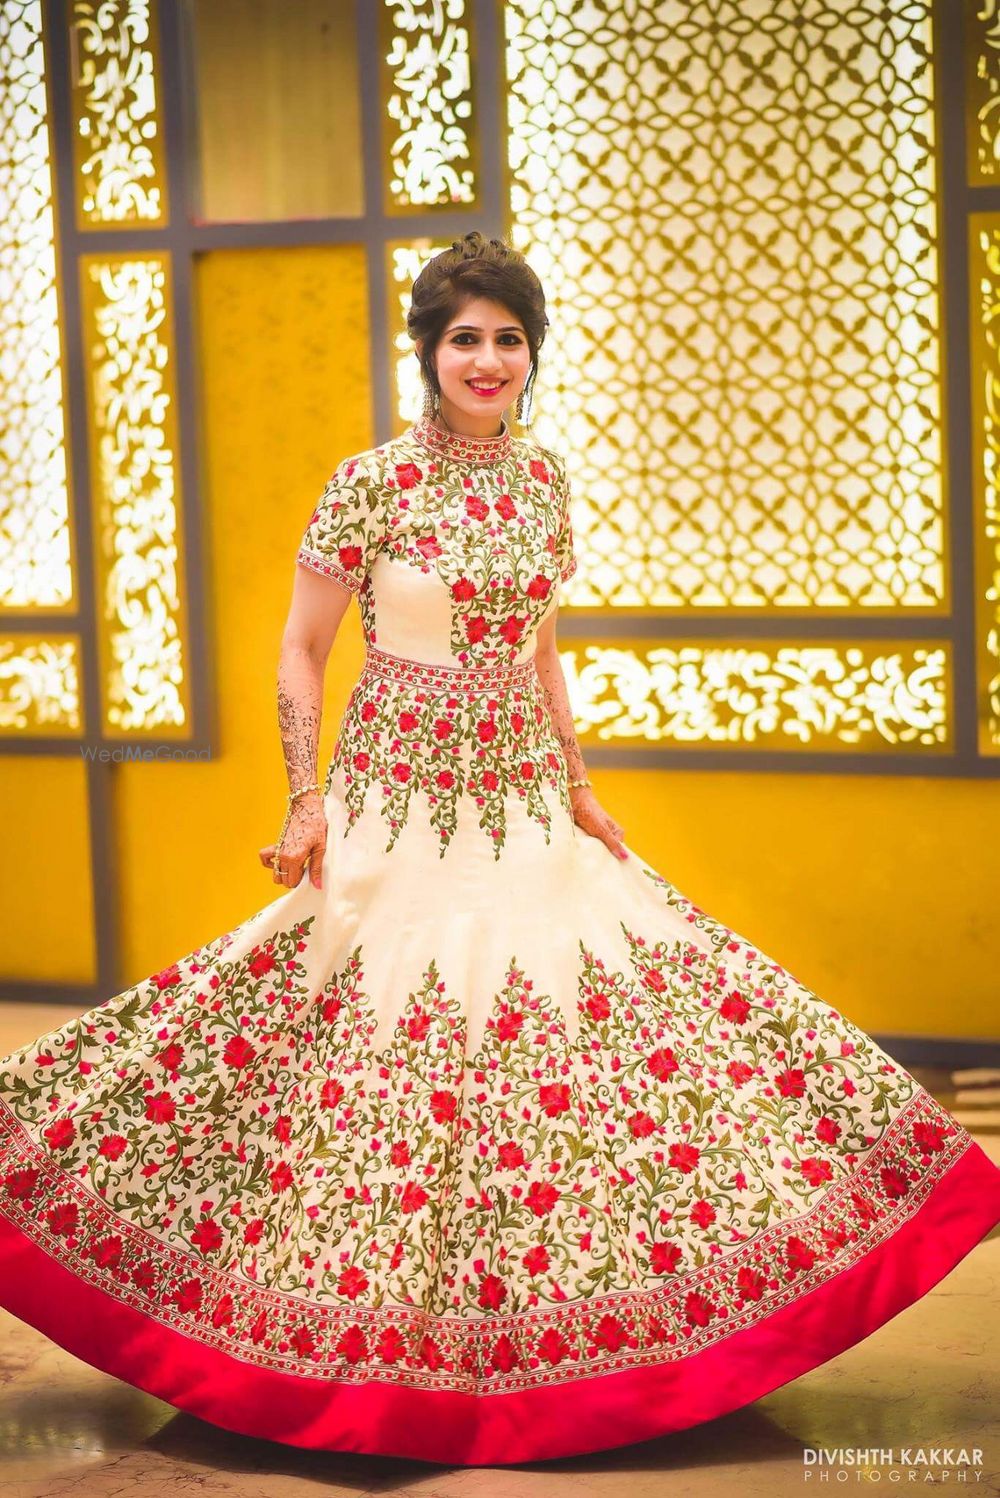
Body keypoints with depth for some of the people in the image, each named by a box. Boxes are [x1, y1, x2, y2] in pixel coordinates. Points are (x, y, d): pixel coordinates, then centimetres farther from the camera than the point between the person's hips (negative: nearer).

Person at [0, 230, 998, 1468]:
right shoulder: (374, 480, -10)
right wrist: (307, 801, -10)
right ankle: (382, 1341, 14)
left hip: (525, 801, 5)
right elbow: (299, 649, -5)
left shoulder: (542, 475, 6)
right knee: (383, 1046, -1)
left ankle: (530, 1326, 19)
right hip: (400, 804, -5)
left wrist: (579, 787, 14)